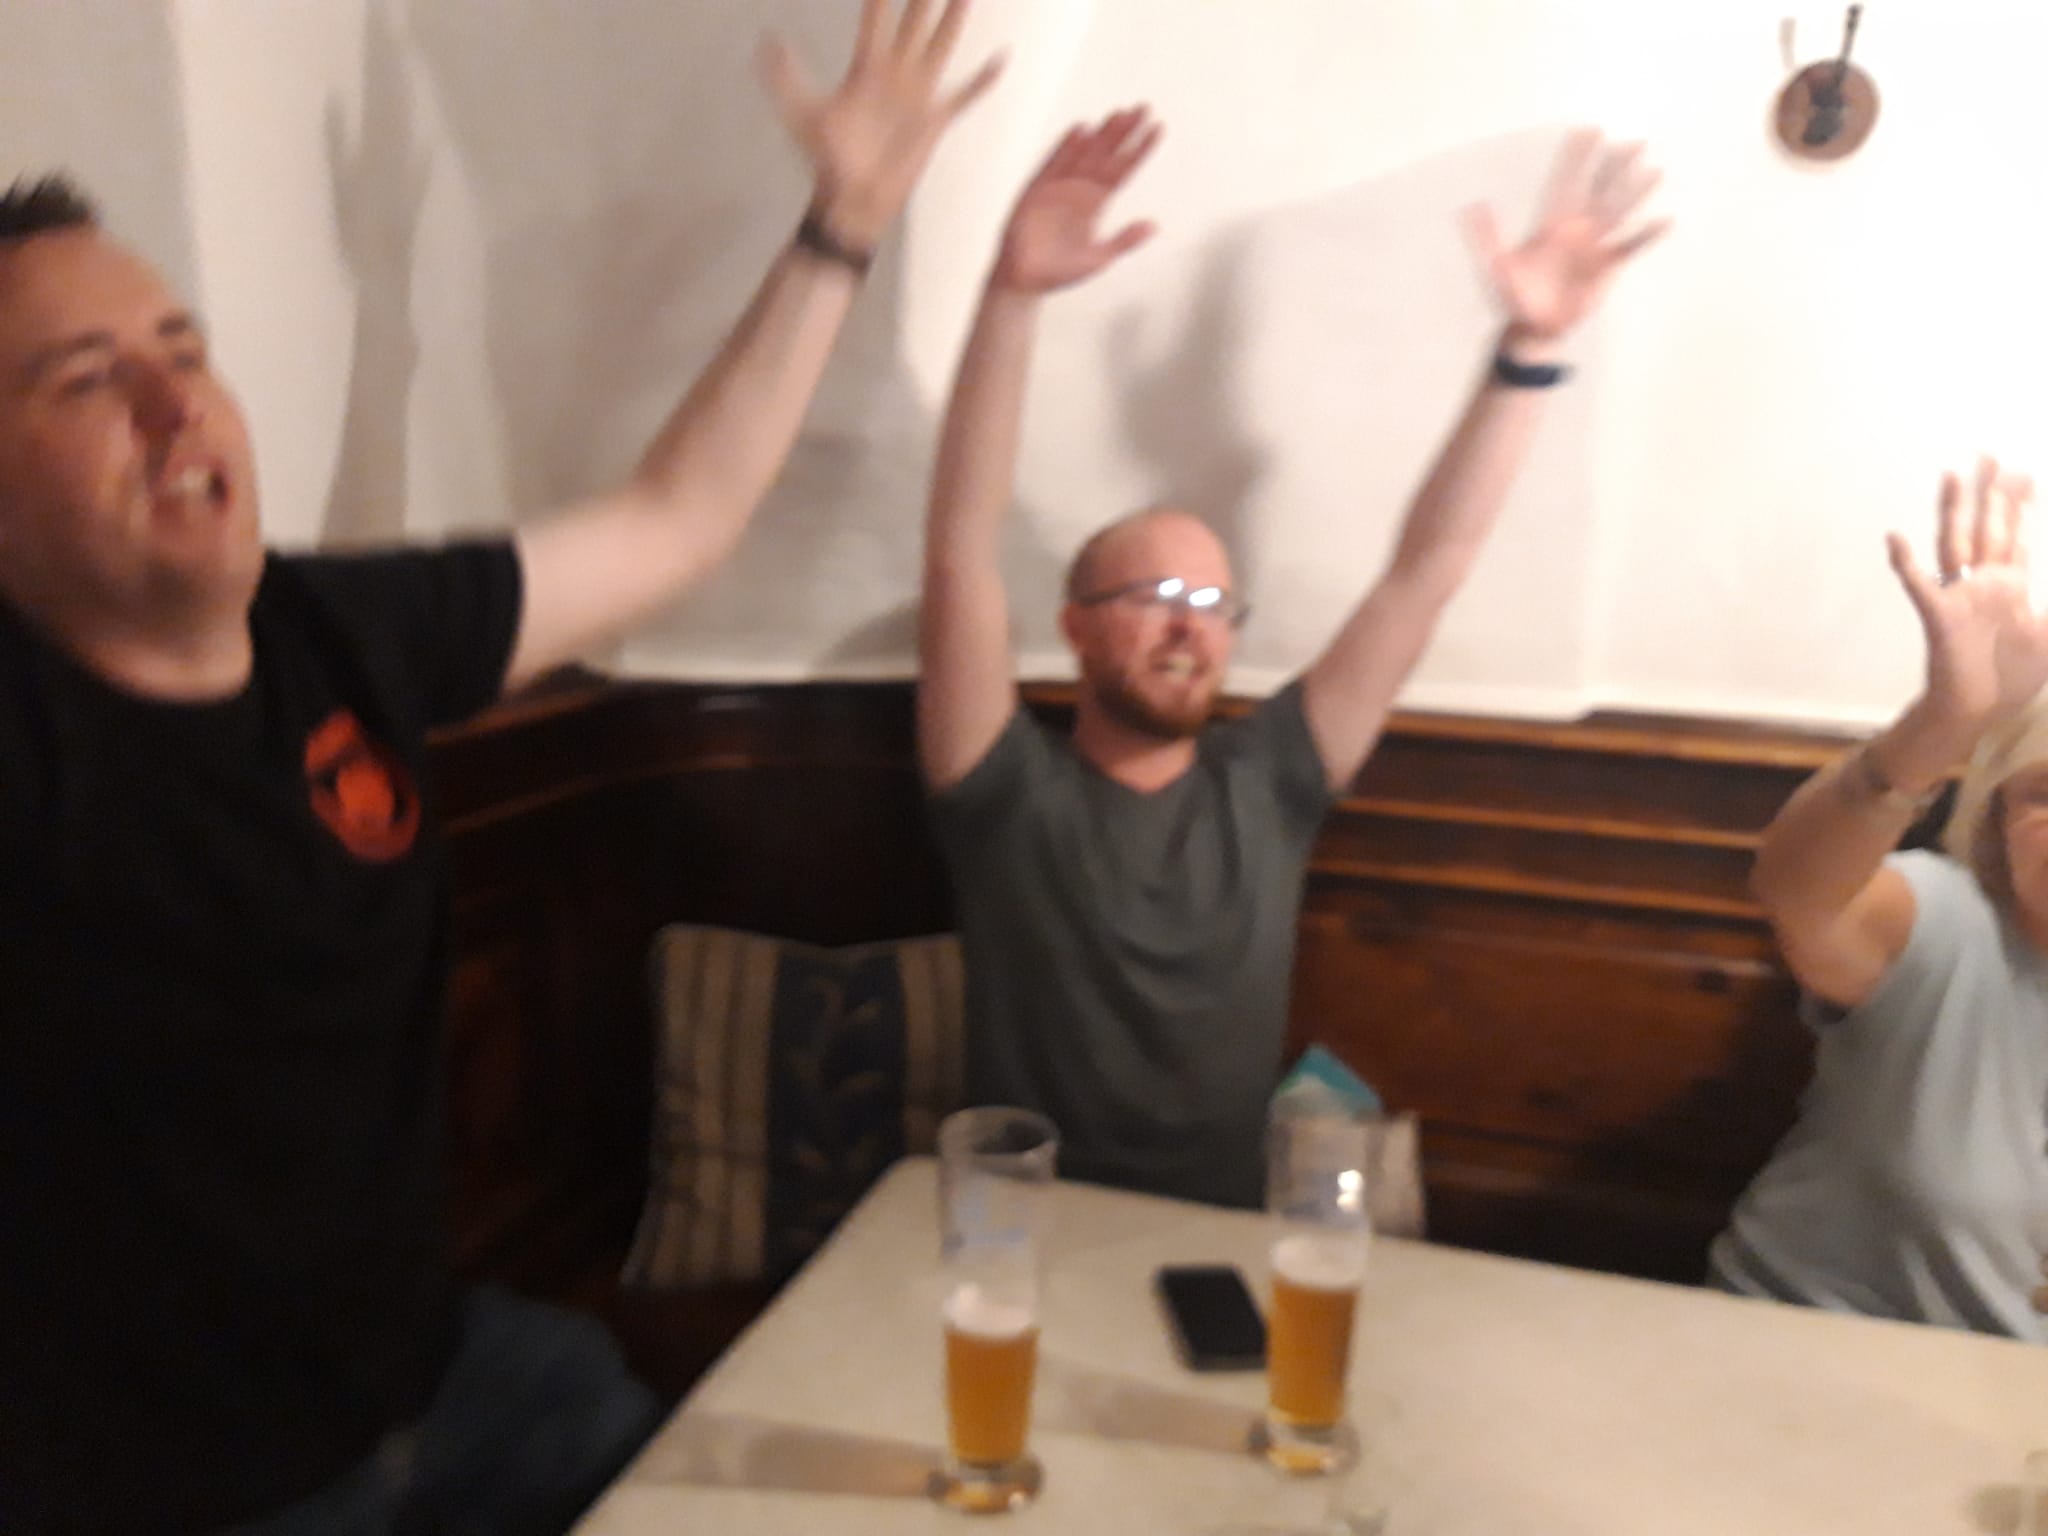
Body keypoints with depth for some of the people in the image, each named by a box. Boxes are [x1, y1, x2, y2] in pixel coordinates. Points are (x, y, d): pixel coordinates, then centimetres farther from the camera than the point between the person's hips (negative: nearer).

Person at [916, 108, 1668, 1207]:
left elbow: (1426, 572, -1)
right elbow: (960, 552, -17)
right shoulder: (1011, 794, -6)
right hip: (1026, 1237, -2)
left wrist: (1530, 346, -7)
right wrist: (1013, 295, -27)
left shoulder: (1266, 786, 2)